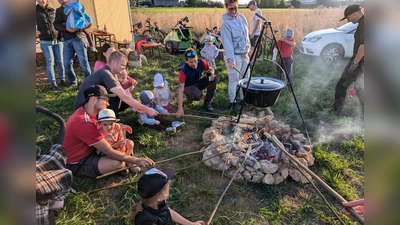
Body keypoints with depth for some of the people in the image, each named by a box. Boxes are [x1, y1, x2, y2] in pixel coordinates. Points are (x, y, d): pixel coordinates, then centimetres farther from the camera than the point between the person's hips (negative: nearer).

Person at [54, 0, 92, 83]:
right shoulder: (59, 10, 17)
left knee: (83, 62, -7)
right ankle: (73, 82, 19)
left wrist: (79, 28, -17)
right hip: (67, 40, 5)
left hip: (78, 38, -4)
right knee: (67, 64, 3)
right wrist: (66, 28, -17)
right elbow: (56, 25, 3)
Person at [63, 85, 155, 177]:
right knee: (118, 163, -31)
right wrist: (136, 160, -24)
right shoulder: (84, 123, -32)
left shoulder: (84, 111, -3)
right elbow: (110, 152, -30)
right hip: (77, 164, -10)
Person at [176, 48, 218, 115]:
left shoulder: (201, 62, -20)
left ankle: (207, 102, -7)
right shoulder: (183, 71, -32)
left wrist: (211, 73, -26)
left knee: (214, 79, -18)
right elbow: (180, 90, -35)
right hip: (189, 86, -5)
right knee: (197, 94, -36)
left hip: (199, 82, 5)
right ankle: (189, 97, 4)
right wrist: (180, 109, -41)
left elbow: (210, 69, 1)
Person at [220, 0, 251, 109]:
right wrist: (231, 60, -29)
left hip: (244, 54, 7)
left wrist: (248, 50, 14)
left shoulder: (242, 17, 5)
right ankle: (233, 102, 14)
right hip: (234, 55, -7)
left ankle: (244, 98, 28)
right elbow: (227, 43, -22)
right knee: (234, 80, 0)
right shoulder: (226, 23, -17)